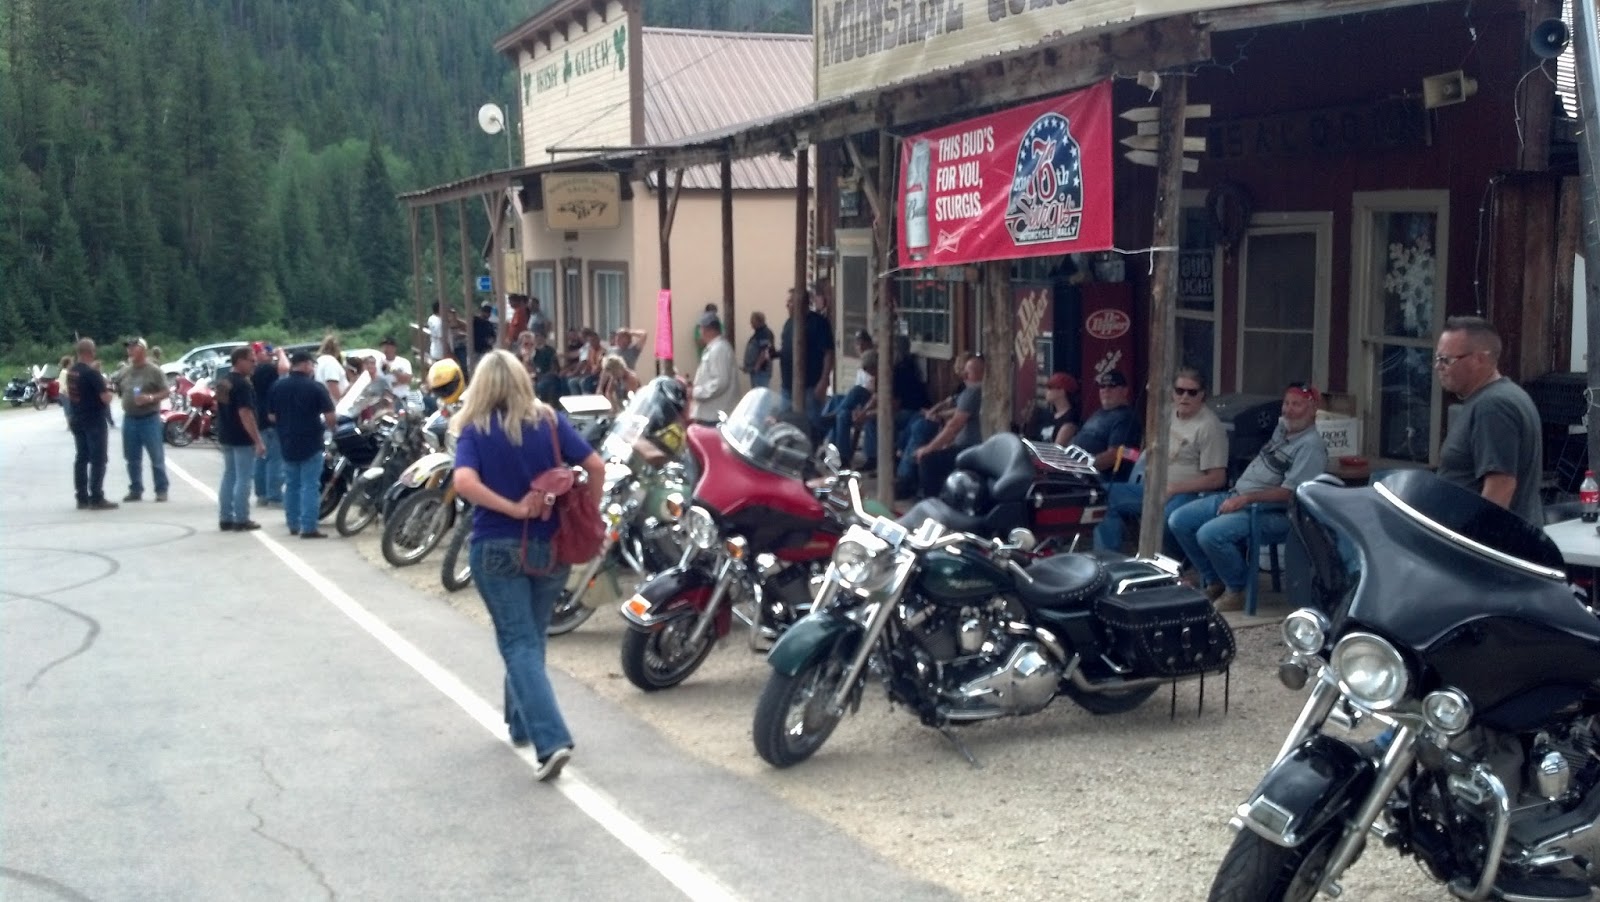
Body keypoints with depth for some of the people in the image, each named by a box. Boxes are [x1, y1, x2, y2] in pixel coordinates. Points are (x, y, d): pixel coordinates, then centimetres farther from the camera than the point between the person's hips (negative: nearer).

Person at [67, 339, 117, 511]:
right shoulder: (92, 373, -18)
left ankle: (82, 498, 11)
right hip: (94, 421, -8)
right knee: (98, 460, -5)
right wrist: (108, 391, 3)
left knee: (81, 459, 10)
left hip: (77, 420, 8)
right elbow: (106, 398, -21)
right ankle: (96, 499, -7)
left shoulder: (71, 372, 7)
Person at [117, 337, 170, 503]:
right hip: (129, 419, 5)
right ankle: (135, 490, 18)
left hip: (149, 419, -5)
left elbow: (165, 392, -7)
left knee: (157, 457, -2)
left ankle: (161, 490, 3)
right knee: (132, 458, 10)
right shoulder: (125, 371, 11)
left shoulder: (154, 371, -4)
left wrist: (151, 398, -21)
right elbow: (118, 390, 19)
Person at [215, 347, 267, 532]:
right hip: (242, 439, -9)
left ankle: (225, 519, 14)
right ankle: (241, 520, -2)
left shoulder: (223, 380, 10)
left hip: (225, 436, 9)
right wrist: (258, 441, -23)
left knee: (229, 476, 13)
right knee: (243, 479, -4)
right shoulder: (243, 384, -19)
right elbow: (245, 414, -24)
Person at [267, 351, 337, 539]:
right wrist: (332, 427, 8)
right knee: (310, 486, -3)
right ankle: (309, 527, -6)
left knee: (291, 485, 14)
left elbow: (271, 416, 7)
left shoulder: (278, 387, 3)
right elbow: (330, 416, -13)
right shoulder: (316, 387, -11)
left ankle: (293, 525, 19)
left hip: (287, 443, 5)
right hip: (311, 443, -5)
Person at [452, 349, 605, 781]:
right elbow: (595, 466, -8)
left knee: (518, 643, -2)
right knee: (532, 637, 21)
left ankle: (551, 740, -16)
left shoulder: (476, 431, -6)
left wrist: (513, 509, -18)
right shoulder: (550, 421, -1)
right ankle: (521, 722, 35)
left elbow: (464, 481, -24)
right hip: (550, 547, 3)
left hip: (498, 549, -3)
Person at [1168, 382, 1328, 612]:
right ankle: (1214, 582, 8)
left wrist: (1246, 499, -22)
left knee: (1210, 534, -32)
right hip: (1237, 496, 10)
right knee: (1178, 520, -2)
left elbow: (1288, 493, -22)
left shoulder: (1311, 446, -14)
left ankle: (1238, 591, -8)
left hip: (1273, 513, -10)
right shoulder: (1282, 428, 14)